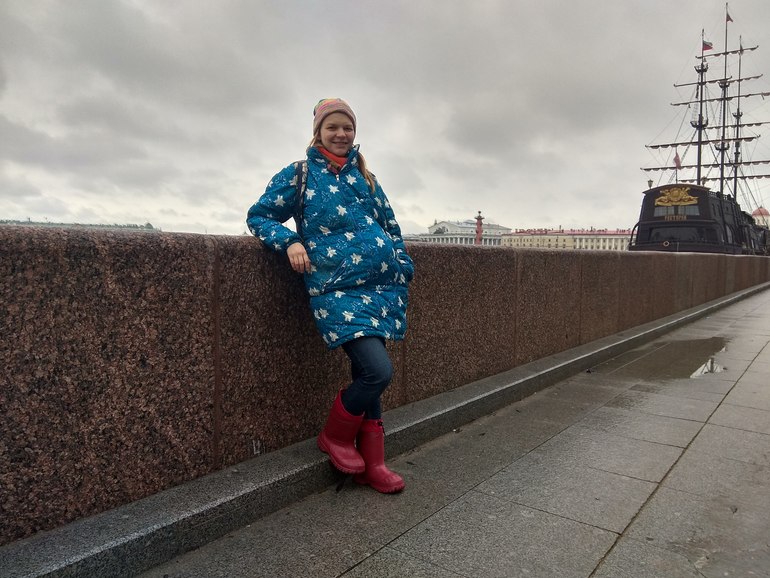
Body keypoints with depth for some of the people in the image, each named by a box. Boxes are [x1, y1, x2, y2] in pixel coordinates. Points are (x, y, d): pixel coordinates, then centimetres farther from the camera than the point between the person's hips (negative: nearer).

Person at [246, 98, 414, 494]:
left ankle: (372, 465, 22)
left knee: (368, 373, 8)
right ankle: (335, 436, 10)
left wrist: (403, 269, 17)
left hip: (380, 284, 5)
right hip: (338, 287, -5)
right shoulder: (298, 174, 6)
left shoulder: (364, 175, 18)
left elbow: (390, 226, 25)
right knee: (378, 370, -18)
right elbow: (259, 216, 8)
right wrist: (290, 241, -11)